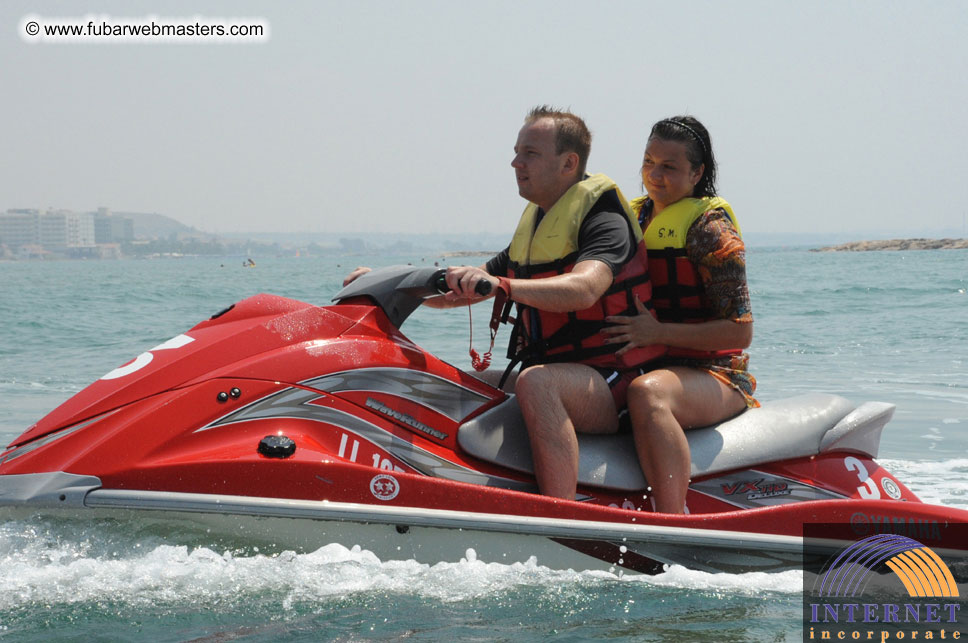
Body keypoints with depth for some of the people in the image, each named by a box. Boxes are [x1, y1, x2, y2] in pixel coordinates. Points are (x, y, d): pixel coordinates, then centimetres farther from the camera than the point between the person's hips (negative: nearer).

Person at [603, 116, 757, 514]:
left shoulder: (708, 226, -7)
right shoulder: (634, 216, 16)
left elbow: (740, 331, -14)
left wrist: (658, 332, -22)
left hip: (714, 376, -8)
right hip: (647, 366, 8)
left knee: (647, 392, -40)